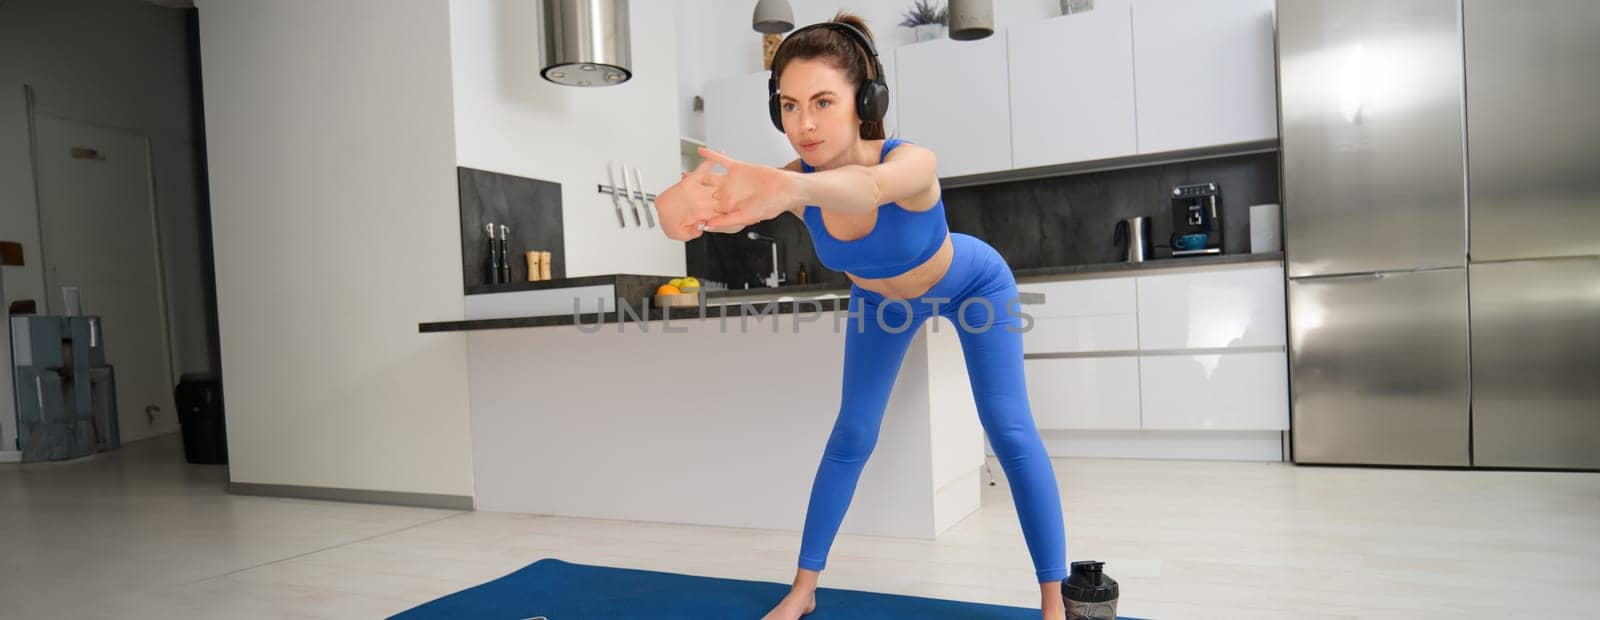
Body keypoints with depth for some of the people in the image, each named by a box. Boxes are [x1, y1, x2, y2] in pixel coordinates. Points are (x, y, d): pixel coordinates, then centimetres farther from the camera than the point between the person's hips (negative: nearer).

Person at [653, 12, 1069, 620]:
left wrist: (790, 188, -89)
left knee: (1010, 430, -11)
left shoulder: (912, 162, -43)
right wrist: (691, 198, -77)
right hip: (881, 298, 3)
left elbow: (869, 188, -67)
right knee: (850, 436, 1)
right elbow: (722, 203, -52)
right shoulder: (793, 180, -32)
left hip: (974, 284, -3)